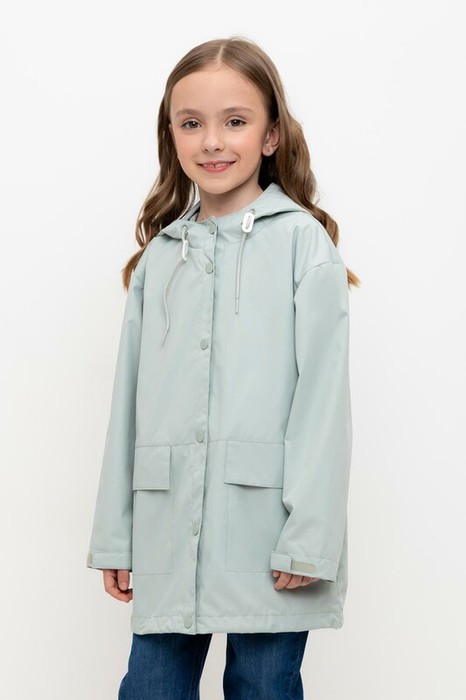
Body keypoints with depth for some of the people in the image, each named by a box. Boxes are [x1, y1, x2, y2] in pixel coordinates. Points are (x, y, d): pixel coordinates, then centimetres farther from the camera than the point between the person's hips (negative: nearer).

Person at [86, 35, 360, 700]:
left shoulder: (302, 241, -2)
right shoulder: (159, 254, 12)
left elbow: (324, 395, -7)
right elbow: (130, 401, 12)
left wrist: (310, 537, -12)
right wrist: (115, 536, 11)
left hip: (265, 533, -4)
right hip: (168, 537, 4)